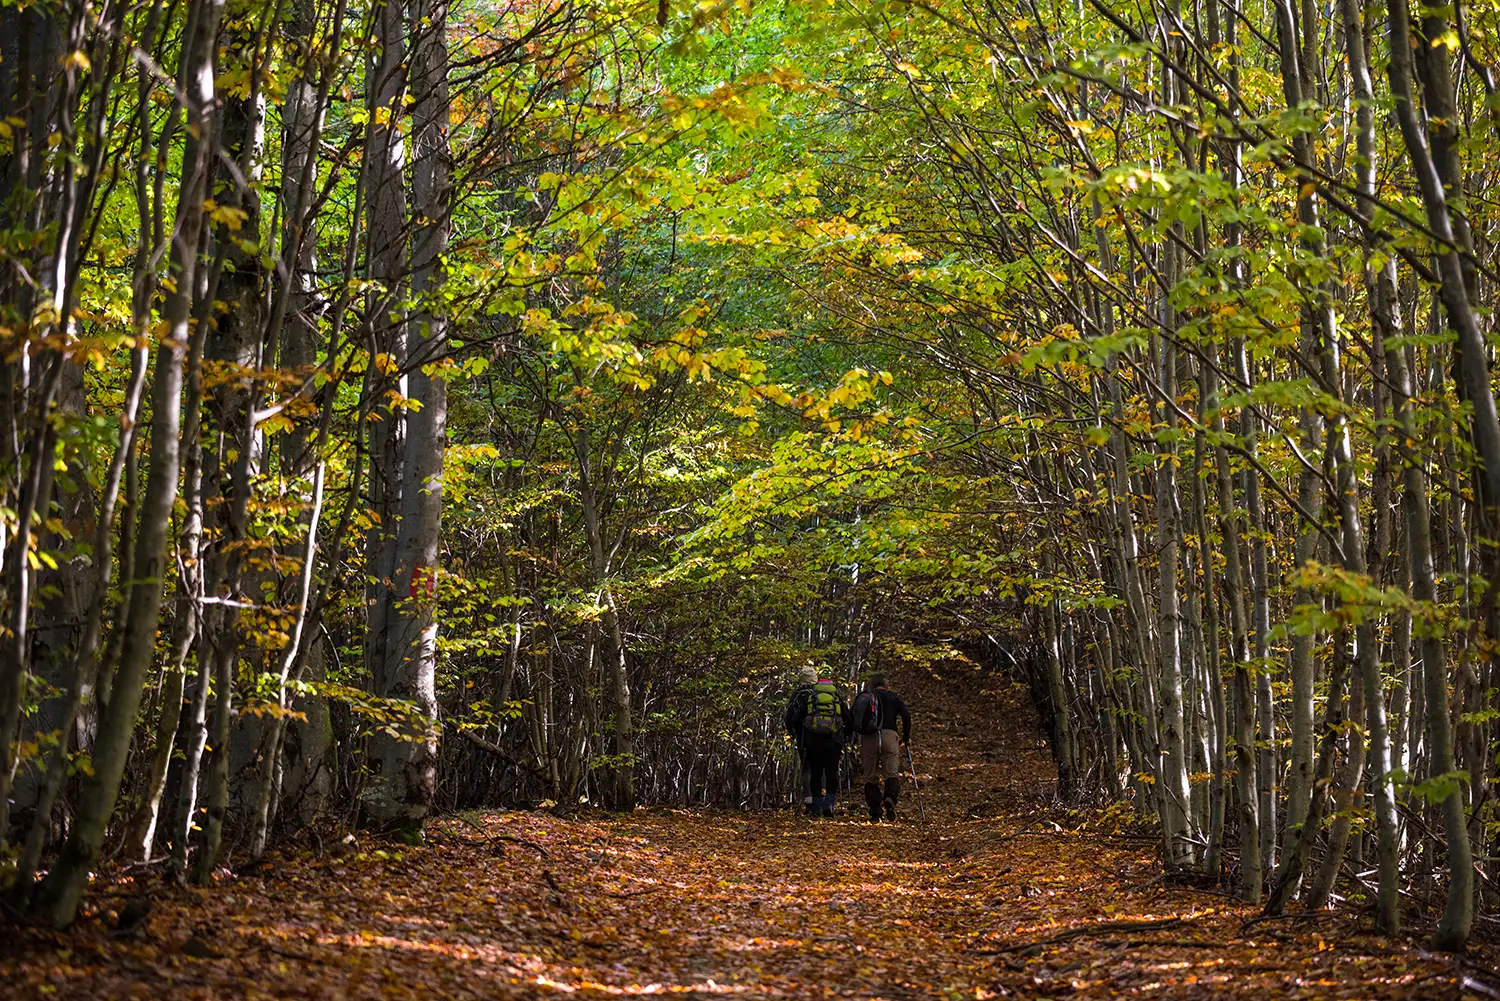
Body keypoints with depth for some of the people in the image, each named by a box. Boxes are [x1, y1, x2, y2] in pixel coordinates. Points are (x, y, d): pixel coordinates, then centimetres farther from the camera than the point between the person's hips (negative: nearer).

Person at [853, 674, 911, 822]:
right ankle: (890, 798, -31)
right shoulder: (894, 697, 15)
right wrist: (906, 737, 14)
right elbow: (906, 715, 5)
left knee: (870, 777, 5)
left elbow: (852, 718, 17)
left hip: (867, 738, 1)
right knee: (892, 773, -1)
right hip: (889, 736, -1)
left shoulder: (862, 697, 20)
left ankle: (875, 813, -2)